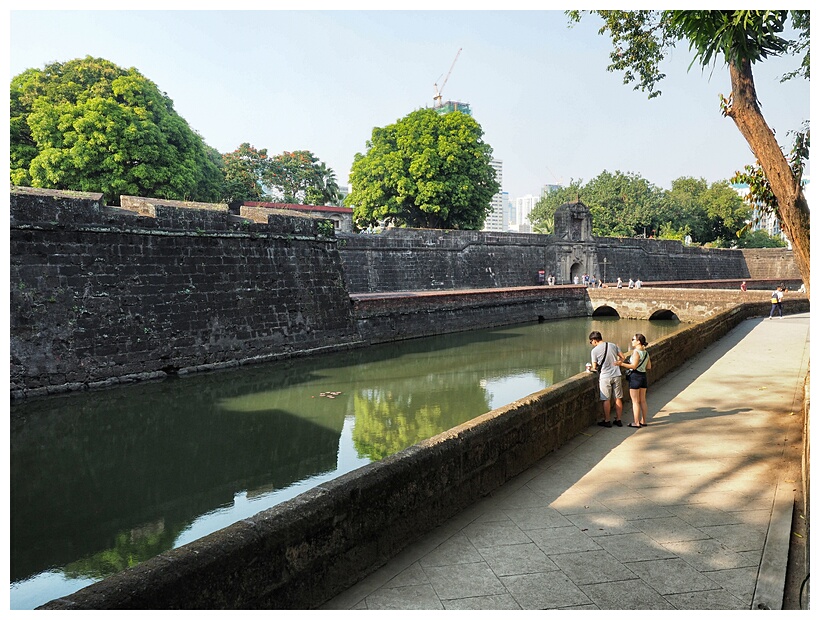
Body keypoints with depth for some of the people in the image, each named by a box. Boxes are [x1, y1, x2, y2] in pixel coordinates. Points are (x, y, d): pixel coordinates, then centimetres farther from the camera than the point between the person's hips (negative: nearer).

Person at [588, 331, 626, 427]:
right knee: (618, 398, 11)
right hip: (616, 375, 4)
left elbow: (595, 367, -4)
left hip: (605, 377, -4)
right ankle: (618, 420, 18)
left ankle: (607, 421, 11)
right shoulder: (613, 345, 4)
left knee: (606, 400, 5)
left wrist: (591, 369, 16)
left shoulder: (595, 350, -8)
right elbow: (622, 358, 7)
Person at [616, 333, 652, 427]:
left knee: (635, 401, -2)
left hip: (635, 376, -8)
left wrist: (621, 364, -22)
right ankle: (643, 421, 20)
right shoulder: (646, 352, 8)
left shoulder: (636, 352, -16)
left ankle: (636, 423, 1)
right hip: (643, 376, 8)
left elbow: (633, 366, -22)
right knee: (642, 400, 14)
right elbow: (649, 367, 12)